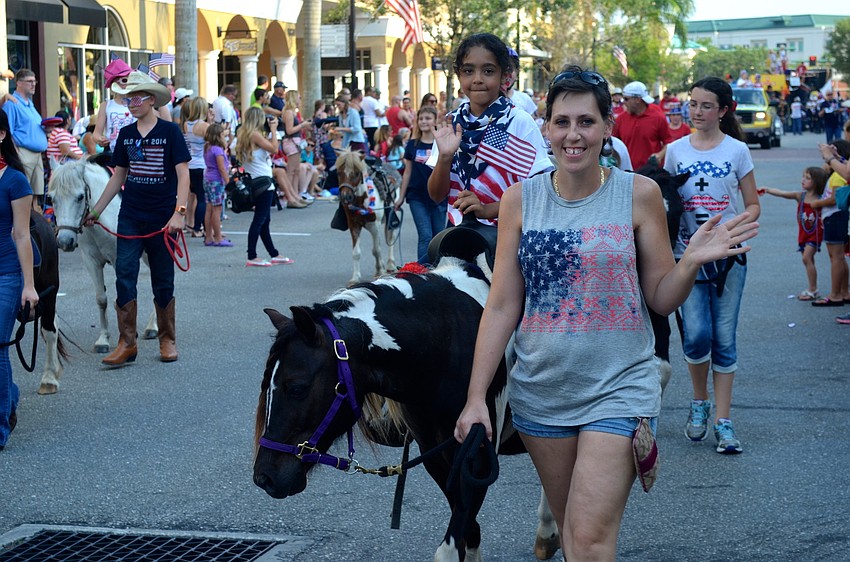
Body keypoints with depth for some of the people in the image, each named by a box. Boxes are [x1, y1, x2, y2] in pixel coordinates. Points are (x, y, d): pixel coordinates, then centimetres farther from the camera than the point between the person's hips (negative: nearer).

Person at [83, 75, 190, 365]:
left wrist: (179, 212, -19)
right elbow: (118, 176, 14)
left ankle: (167, 341, 19)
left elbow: (183, 174, -9)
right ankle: (127, 343, -2)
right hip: (130, 218, 3)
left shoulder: (170, 131, -6)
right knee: (124, 276, -6)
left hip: (162, 219, -3)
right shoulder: (126, 134, 7)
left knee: (163, 282, 6)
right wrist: (95, 211, 13)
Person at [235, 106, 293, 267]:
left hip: (255, 181, 10)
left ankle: (274, 255, 24)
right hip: (262, 181, -10)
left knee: (264, 220, 15)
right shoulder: (255, 134, -15)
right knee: (259, 219, -9)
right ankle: (252, 257, -10)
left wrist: (269, 132, 14)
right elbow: (274, 148, -15)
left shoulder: (244, 134, 13)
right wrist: (273, 130, -5)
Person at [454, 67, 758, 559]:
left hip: (618, 389, -3)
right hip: (540, 390, 3)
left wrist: (693, 262, -19)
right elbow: (502, 305, 3)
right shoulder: (521, 199, 1)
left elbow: (660, 298, 1)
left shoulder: (639, 194, -4)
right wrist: (476, 397, -1)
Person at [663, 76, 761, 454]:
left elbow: (753, 206, 5)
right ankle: (699, 403, 16)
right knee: (696, 335, -10)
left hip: (728, 255, 0)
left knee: (724, 339, 1)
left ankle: (722, 422, 7)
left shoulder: (737, 150, 2)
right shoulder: (676, 150, 6)